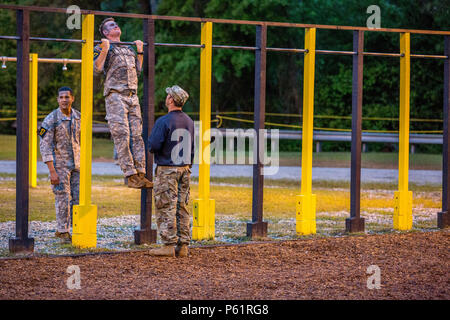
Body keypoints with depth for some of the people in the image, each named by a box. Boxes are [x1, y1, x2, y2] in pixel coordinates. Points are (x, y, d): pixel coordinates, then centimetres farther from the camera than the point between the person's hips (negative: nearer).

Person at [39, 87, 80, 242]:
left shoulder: (78, 117, 3)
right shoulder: (51, 120, -14)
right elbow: (45, 146, -15)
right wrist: (52, 171, -19)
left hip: (76, 165, 5)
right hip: (59, 165, -5)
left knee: (79, 198, 3)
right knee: (63, 199, -3)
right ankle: (63, 232, 8)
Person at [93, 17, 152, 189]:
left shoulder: (129, 49, 25)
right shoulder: (103, 47, 6)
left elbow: (138, 71, 28)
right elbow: (97, 69, -7)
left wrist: (140, 51, 25)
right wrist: (105, 49, -10)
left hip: (132, 96, 6)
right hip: (115, 95, -6)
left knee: (137, 136, 0)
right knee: (122, 136, -10)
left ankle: (140, 173, -1)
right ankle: (130, 175, -12)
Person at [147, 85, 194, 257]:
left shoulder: (164, 121, -14)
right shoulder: (189, 121, 9)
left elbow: (153, 145, -18)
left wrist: (151, 147, 6)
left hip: (167, 170, -7)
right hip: (184, 169, 7)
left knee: (166, 208, -4)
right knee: (182, 207, 8)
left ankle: (169, 245, -6)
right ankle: (183, 246, 8)